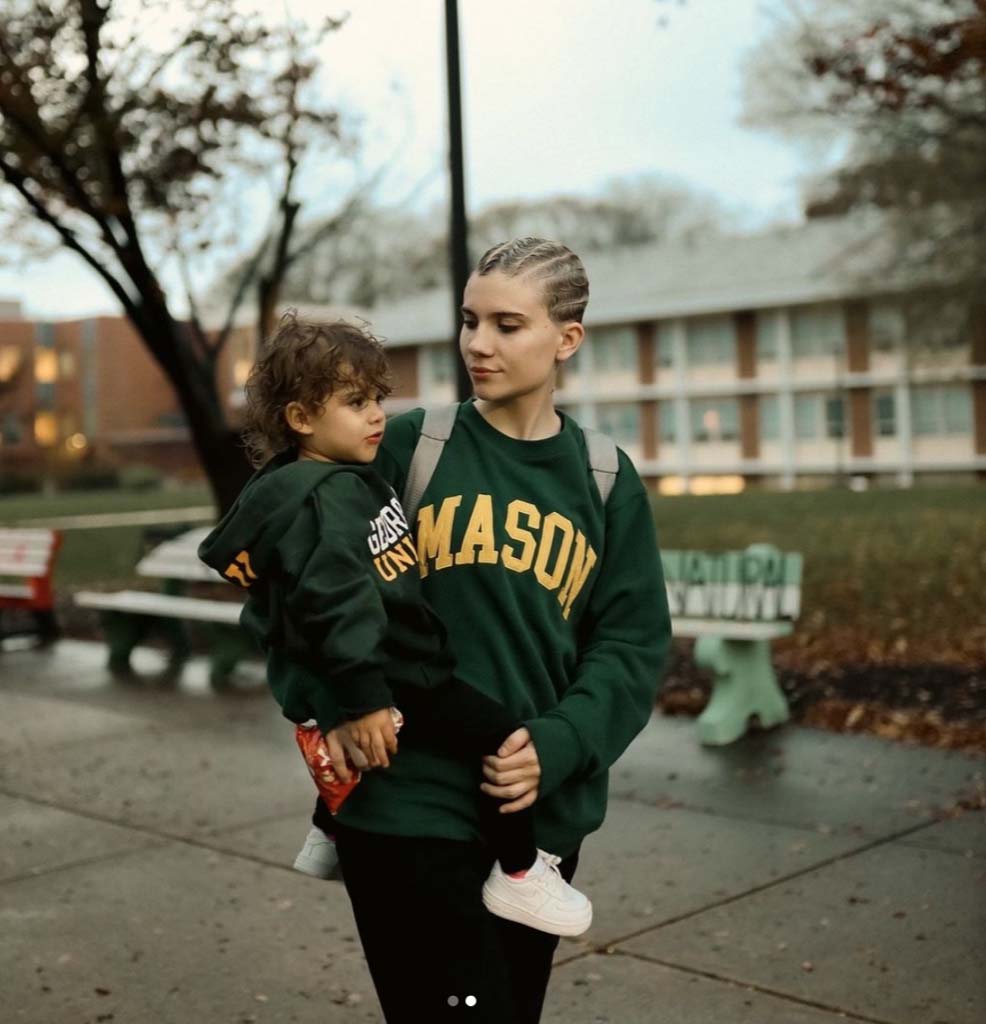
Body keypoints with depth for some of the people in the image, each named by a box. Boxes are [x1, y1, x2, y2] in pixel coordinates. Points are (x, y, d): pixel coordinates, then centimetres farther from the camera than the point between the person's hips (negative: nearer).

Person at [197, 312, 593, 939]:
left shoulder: (347, 480, 13)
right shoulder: (323, 498, -20)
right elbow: (334, 601, -30)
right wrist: (362, 699, -33)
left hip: (397, 662, 11)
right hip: (390, 681, -11)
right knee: (500, 739, -12)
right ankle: (518, 874, 2)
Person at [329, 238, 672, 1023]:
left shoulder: (606, 480, 5)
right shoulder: (409, 445, -2)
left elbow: (633, 644, 0)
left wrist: (556, 747, -14)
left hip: (541, 813, 4)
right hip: (409, 806, -3)